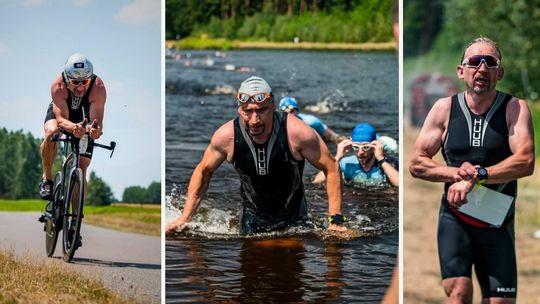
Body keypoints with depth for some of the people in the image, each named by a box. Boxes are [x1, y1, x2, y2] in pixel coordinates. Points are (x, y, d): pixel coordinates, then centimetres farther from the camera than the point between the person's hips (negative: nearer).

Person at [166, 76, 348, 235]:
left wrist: (335, 220, -19)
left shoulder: (296, 132, -27)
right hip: (253, 218, 1)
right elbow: (203, 172, -1)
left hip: (294, 218, -1)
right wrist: (185, 218, -2)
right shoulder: (226, 137, -21)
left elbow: (331, 168, -15)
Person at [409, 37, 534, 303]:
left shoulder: (515, 109, -2)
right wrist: (455, 173, -15)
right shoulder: (445, 108, 1)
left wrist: (476, 176, -25)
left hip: (498, 223, 0)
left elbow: (525, 162, -17)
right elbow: (416, 164, 2)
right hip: (455, 218, 0)